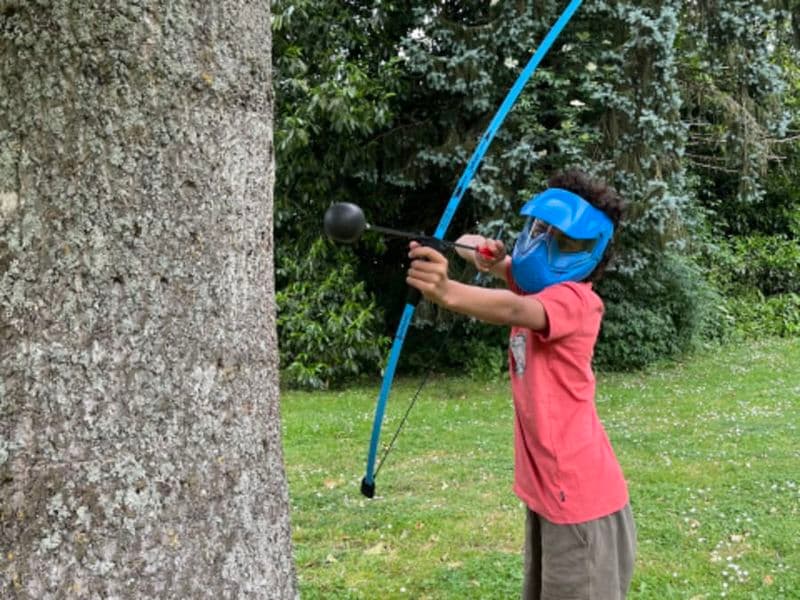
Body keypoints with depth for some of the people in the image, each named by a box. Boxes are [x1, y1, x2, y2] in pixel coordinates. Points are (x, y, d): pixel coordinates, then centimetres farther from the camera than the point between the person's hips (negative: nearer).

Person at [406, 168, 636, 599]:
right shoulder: (539, 281, 9)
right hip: (546, 491, 9)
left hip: (579, 499, -9)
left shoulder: (575, 300, -17)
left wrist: (448, 292, -55)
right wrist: (484, 252, -16)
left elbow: (516, 311, -38)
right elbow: (470, 248, 8)